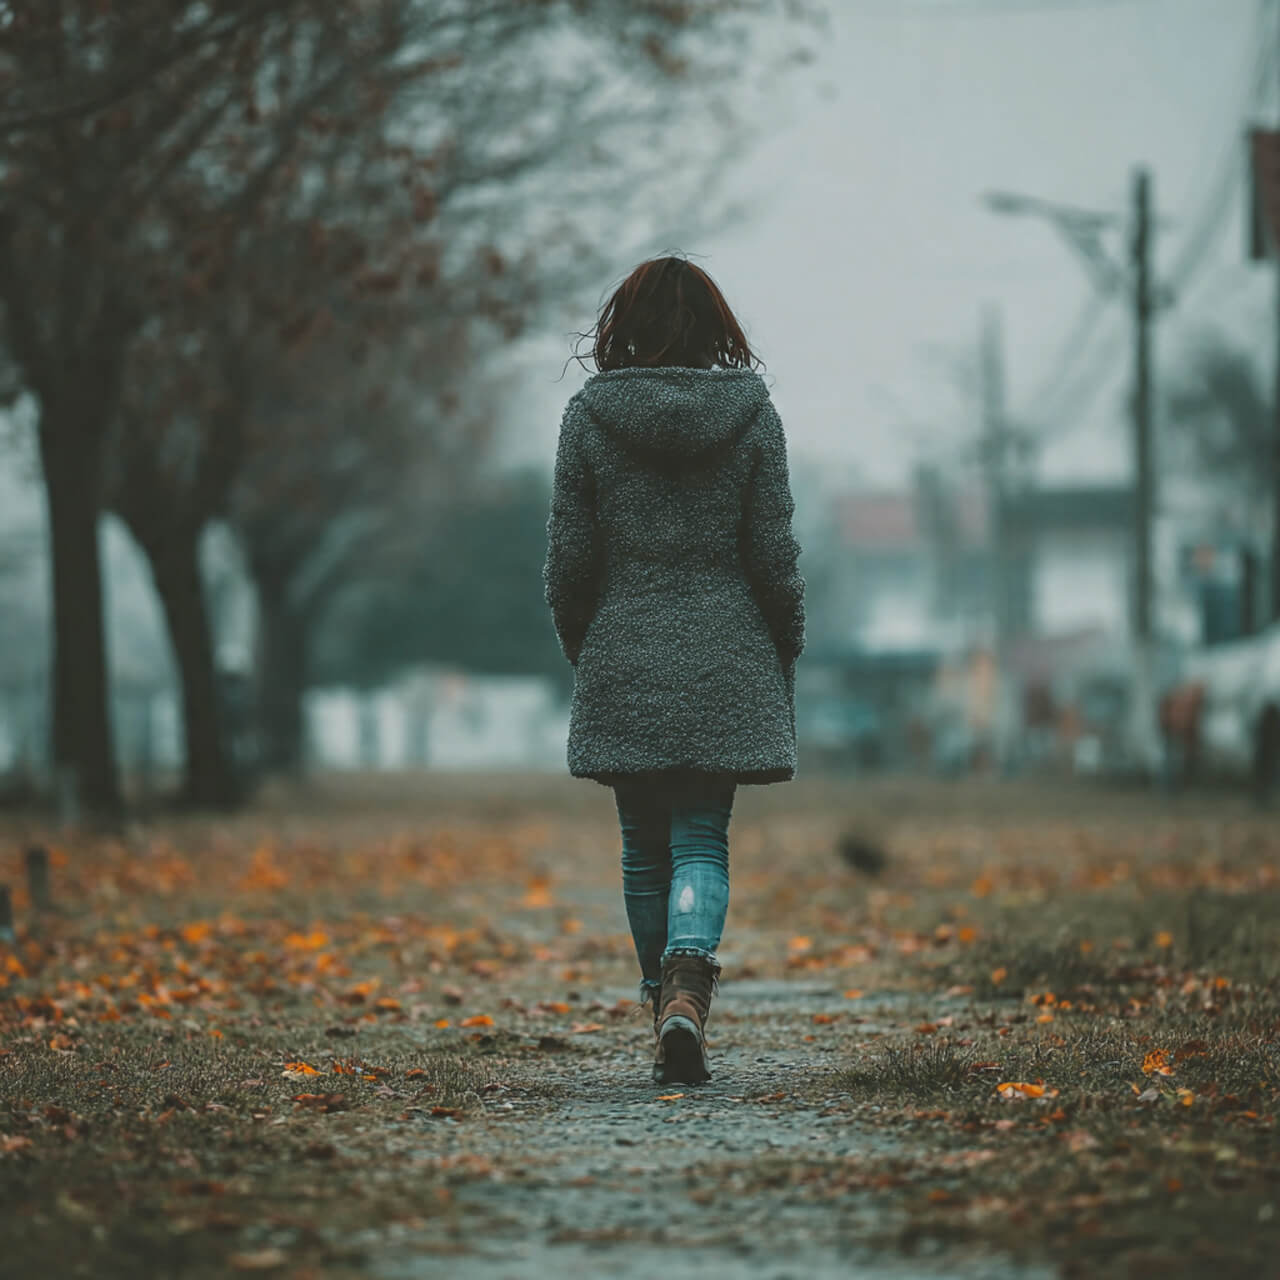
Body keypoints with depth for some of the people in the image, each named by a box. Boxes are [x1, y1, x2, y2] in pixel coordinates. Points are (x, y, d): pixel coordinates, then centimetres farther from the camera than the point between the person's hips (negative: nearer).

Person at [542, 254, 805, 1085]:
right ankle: (687, 992, -21)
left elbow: (569, 559, 0)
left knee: (645, 848, 12)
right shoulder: (752, 416, -2)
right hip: (724, 671, 0)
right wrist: (785, 662, 10)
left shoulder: (590, 416, -2)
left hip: (623, 666, 0)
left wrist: (584, 654, 14)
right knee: (702, 841, 2)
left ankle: (666, 1001, 16)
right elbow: (776, 557, -2)